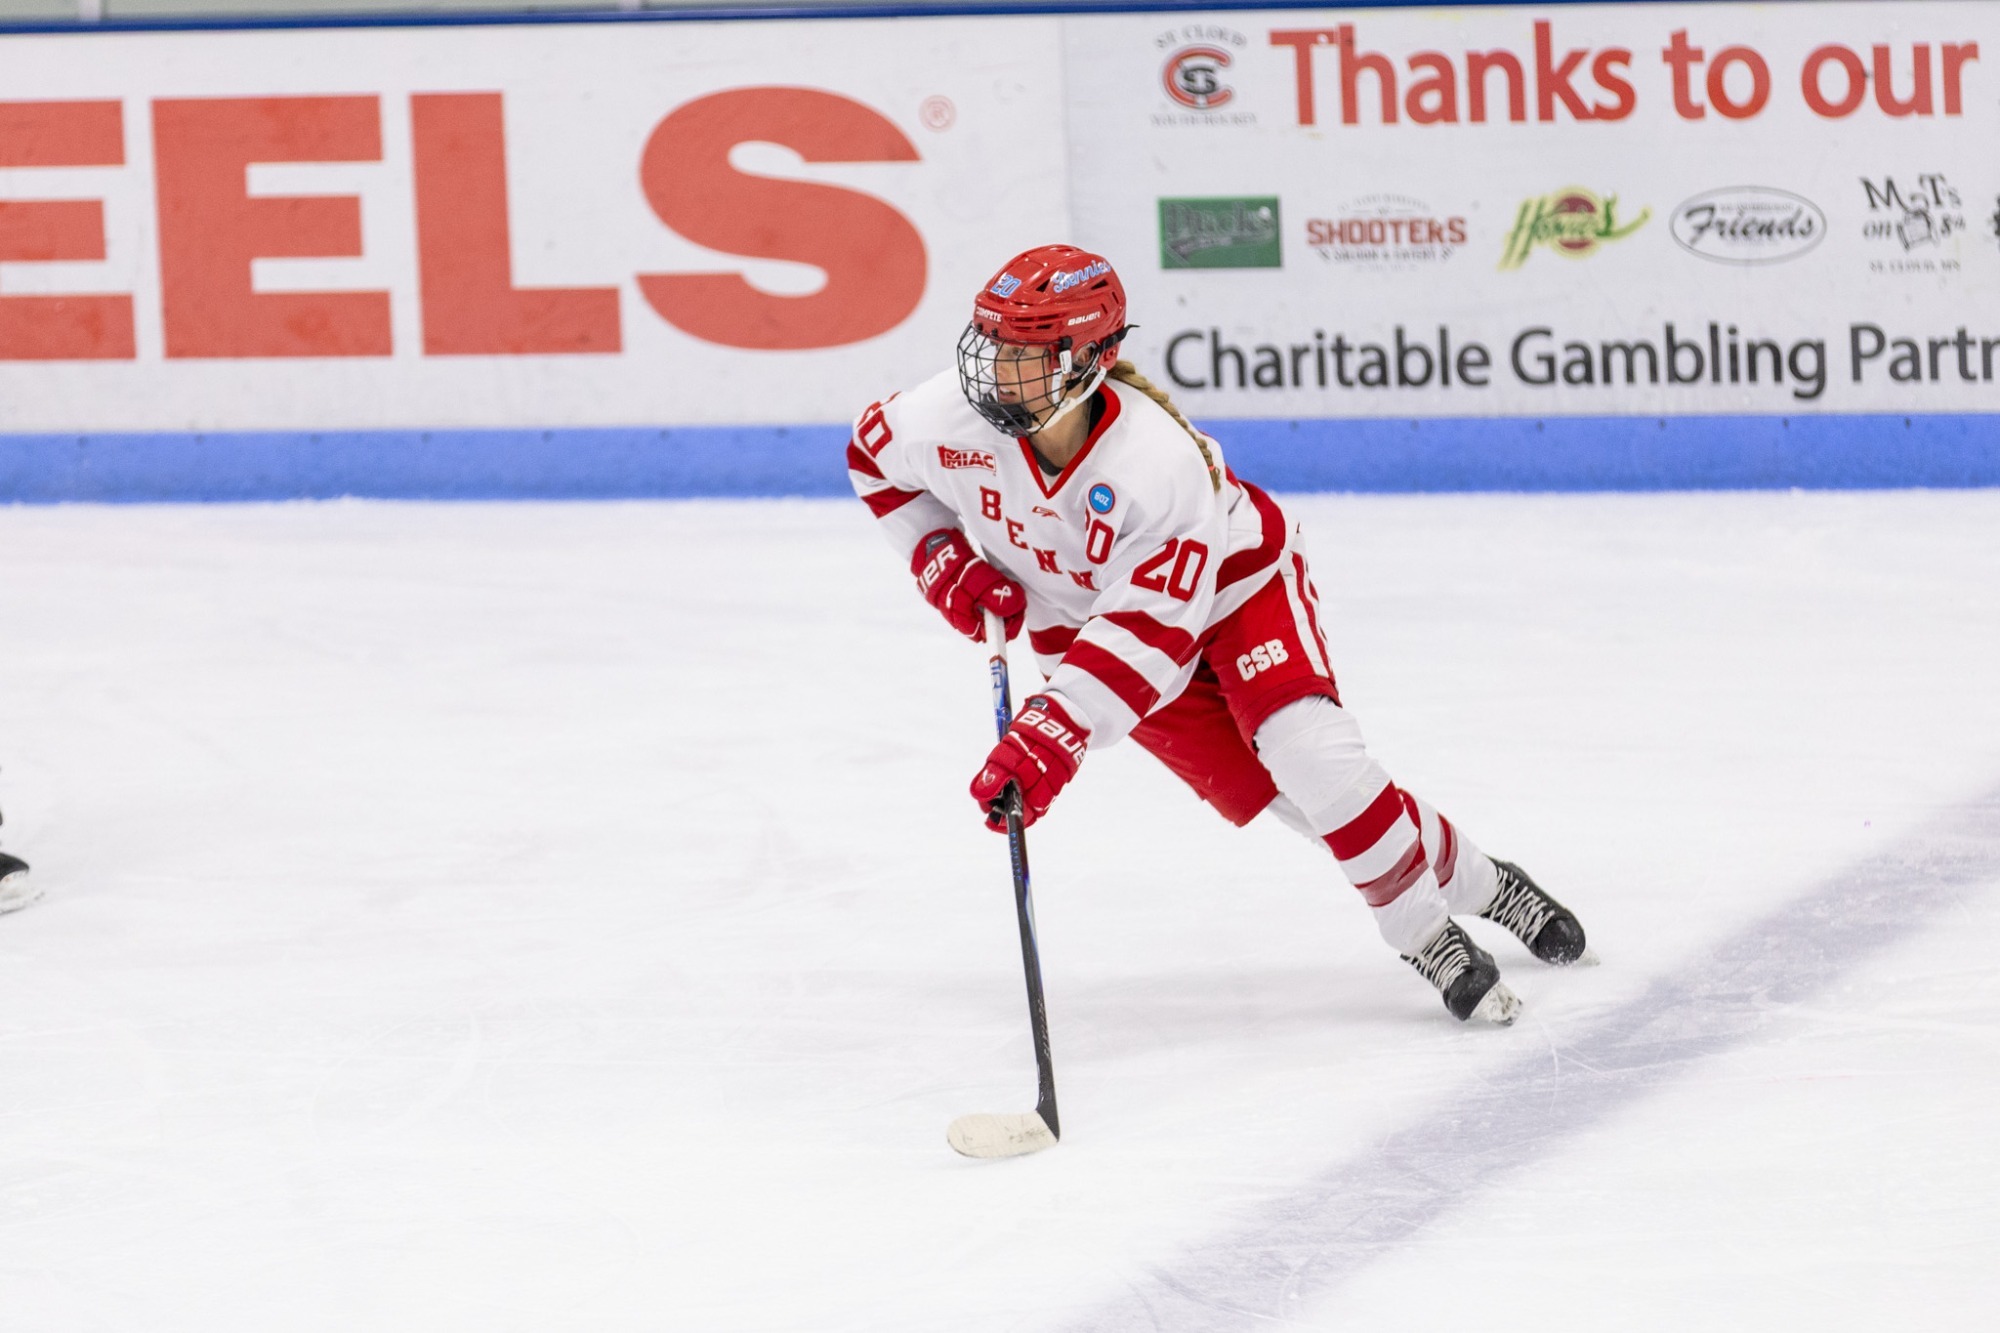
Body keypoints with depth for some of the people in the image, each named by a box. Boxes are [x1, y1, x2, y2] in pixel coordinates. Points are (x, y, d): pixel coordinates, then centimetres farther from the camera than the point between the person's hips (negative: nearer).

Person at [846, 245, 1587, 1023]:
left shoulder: (1159, 463, -39)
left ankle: (1468, 884, -3)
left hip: (1229, 579, -4)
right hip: (1071, 614, 4)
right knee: (1251, 788, -5)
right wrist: (944, 563, -11)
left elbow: (1150, 634, -42)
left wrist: (1051, 735, -50)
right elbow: (874, 457, -1)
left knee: (1307, 750, -24)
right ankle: (1429, 940, 6)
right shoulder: (951, 419, -26)